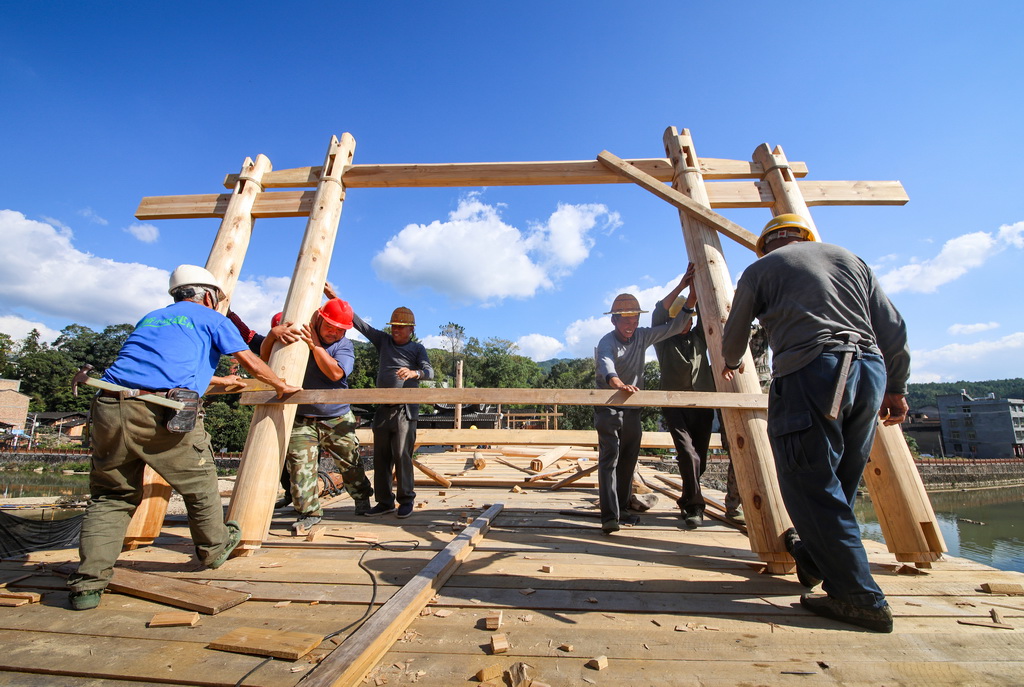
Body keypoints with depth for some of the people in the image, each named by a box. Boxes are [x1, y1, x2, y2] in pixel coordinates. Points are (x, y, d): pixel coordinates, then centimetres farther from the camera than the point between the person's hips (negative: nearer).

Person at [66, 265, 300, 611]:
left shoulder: (150, 318, 29)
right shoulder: (210, 318, 12)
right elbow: (251, 362, 10)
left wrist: (219, 380, 52)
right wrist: (281, 385, 26)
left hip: (110, 408, 6)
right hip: (162, 413, -6)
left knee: (111, 495, 19)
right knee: (200, 484, 14)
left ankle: (88, 583, 13)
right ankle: (215, 549, 32)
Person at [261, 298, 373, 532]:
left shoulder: (344, 346, -3)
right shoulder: (296, 337, 2)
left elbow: (335, 373, -20)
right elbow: (265, 357, -1)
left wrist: (315, 345, -24)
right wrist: (273, 334, -20)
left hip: (338, 419, 0)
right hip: (301, 419, 1)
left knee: (350, 463, 9)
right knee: (300, 466, -6)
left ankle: (362, 497, 31)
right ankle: (309, 512, 12)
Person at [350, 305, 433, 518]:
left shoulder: (417, 348, 4)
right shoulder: (383, 341, 13)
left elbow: (429, 372, -12)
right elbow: (358, 322, 10)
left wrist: (414, 373, -34)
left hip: (405, 409, -4)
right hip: (383, 409, 5)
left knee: (402, 455, -7)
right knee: (381, 457, 8)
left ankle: (406, 500, 6)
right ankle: (384, 501, 19)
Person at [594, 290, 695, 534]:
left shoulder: (642, 336, 2)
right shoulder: (607, 342, -18)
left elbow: (673, 328, 4)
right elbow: (606, 366, -39)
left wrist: (690, 302, -9)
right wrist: (619, 384, -60)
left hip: (633, 408, 6)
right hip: (608, 406, -6)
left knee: (629, 459, 12)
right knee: (609, 457, -15)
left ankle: (623, 508, 26)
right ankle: (609, 516, -15)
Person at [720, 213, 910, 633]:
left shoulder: (761, 269, 11)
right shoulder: (849, 259, 23)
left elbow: (733, 337, 16)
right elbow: (893, 328, 17)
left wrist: (730, 363, 36)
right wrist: (895, 388, 22)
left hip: (810, 374, -6)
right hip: (870, 369, 7)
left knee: (811, 485, 1)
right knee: (841, 481, 17)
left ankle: (860, 598, 5)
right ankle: (814, 559, 36)